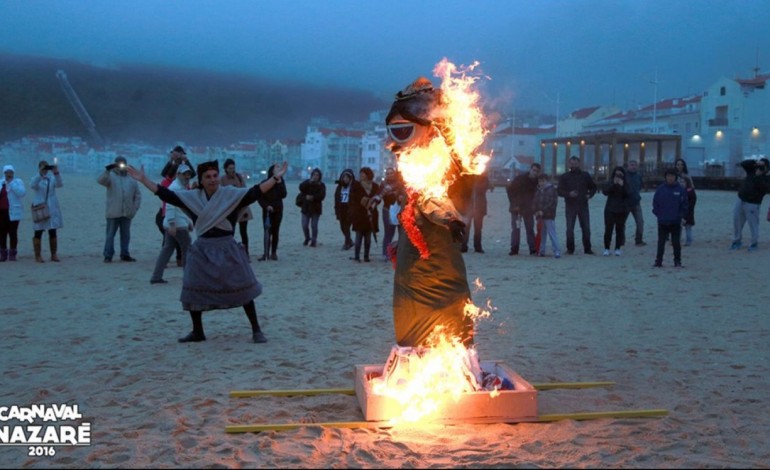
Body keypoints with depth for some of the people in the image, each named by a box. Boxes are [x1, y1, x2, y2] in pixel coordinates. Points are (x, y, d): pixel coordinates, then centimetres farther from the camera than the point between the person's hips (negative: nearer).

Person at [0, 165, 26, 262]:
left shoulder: (18, 181, 2)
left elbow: (22, 193, -14)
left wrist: (11, 183, -14)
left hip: (12, 212, -4)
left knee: (13, 233, -4)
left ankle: (12, 254, 3)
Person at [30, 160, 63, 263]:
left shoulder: (52, 178, 8)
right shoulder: (36, 179, 2)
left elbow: (60, 184, -11)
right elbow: (32, 186, -20)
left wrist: (56, 173, -26)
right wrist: (40, 174, -28)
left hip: (52, 209, 2)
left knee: (53, 233, 4)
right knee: (38, 233, -1)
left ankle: (54, 255, 11)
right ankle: (38, 255, 3)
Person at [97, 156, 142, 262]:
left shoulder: (131, 179, 12)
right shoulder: (111, 176, 1)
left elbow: (137, 195, 15)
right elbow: (100, 180, -20)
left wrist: (135, 208, 5)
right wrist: (107, 170, -33)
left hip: (127, 213, 4)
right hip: (113, 212, -4)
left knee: (126, 235, 10)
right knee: (110, 234, -2)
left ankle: (125, 254, 18)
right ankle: (108, 255, 1)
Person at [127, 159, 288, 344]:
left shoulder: (231, 194, -6)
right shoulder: (192, 197, 3)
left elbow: (254, 193, -16)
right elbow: (167, 195, 1)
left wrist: (275, 178, -27)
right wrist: (144, 180, -4)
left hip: (227, 248, -3)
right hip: (202, 250, 3)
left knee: (243, 289, -1)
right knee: (194, 291, 6)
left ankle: (256, 330, 11)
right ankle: (197, 332, 24)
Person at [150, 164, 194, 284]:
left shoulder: (183, 187, 19)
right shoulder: (175, 187, -14)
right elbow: (170, 206, -22)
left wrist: (189, 222, 23)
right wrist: (172, 224, -26)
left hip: (176, 225, 10)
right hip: (178, 225, -10)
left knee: (167, 249, 9)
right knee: (187, 250, -1)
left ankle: (156, 277, 9)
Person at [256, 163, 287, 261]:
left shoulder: (280, 182, 4)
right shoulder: (265, 183, -4)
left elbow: (283, 195, -8)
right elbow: (260, 198, -4)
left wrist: (279, 183, -15)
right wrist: (266, 206, -19)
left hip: (278, 211, 2)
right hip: (267, 211, -2)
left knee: (275, 232, 3)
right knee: (267, 232, -6)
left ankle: (274, 253, 8)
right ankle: (266, 253, -4)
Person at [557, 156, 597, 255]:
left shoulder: (585, 175, 7)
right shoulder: (564, 177, 4)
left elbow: (593, 187, 17)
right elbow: (560, 191, -1)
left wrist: (590, 194, -2)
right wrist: (569, 194, -18)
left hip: (583, 206, 1)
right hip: (570, 206, -1)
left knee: (586, 228, 3)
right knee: (570, 229, -1)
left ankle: (587, 248, 11)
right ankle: (570, 249, 7)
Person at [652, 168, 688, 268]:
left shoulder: (680, 189, -1)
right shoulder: (660, 189, 0)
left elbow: (684, 204, 3)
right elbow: (655, 203, 5)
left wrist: (682, 216, -3)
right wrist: (658, 214, -2)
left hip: (676, 222, -1)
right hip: (662, 221, 1)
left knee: (676, 243, 6)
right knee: (661, 242, 7)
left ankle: (677, 261, 15)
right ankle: (658, 261, 13)